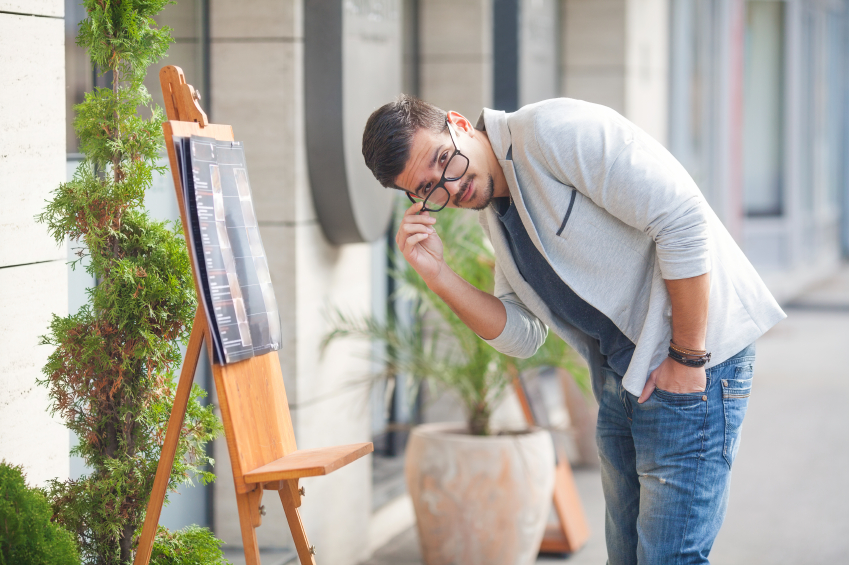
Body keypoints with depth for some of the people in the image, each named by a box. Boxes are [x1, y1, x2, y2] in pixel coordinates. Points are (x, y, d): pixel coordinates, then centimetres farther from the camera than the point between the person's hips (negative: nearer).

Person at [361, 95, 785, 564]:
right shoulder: (494, 213, 11)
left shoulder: (552, 131, -17)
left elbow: (683, 217, -22)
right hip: (618, 377, 9)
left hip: (694, 356, -9)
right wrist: (436, 275, -3)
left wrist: (686, 357, -19)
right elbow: (522, 336, 10)